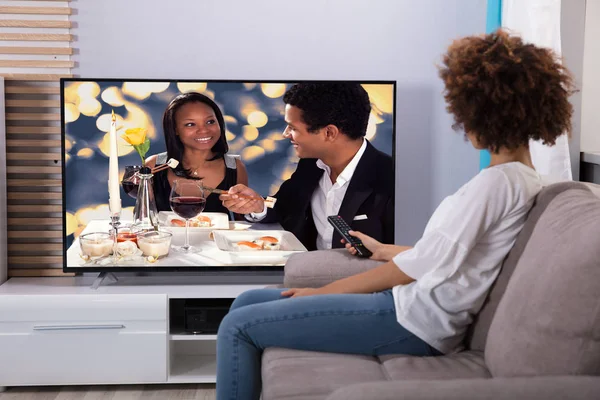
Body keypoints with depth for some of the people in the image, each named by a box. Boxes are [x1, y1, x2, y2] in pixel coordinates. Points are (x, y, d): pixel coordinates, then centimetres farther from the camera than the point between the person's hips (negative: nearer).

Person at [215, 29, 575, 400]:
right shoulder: (524, 180, 13)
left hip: (415, 319, -10)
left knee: (238, 326, -9)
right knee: (249, 302, 11)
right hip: (417, 310, 10)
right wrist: (384, 251, 27)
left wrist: (324, 291, -10)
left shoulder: (497, 181, -18)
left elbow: (421, 265, -18)